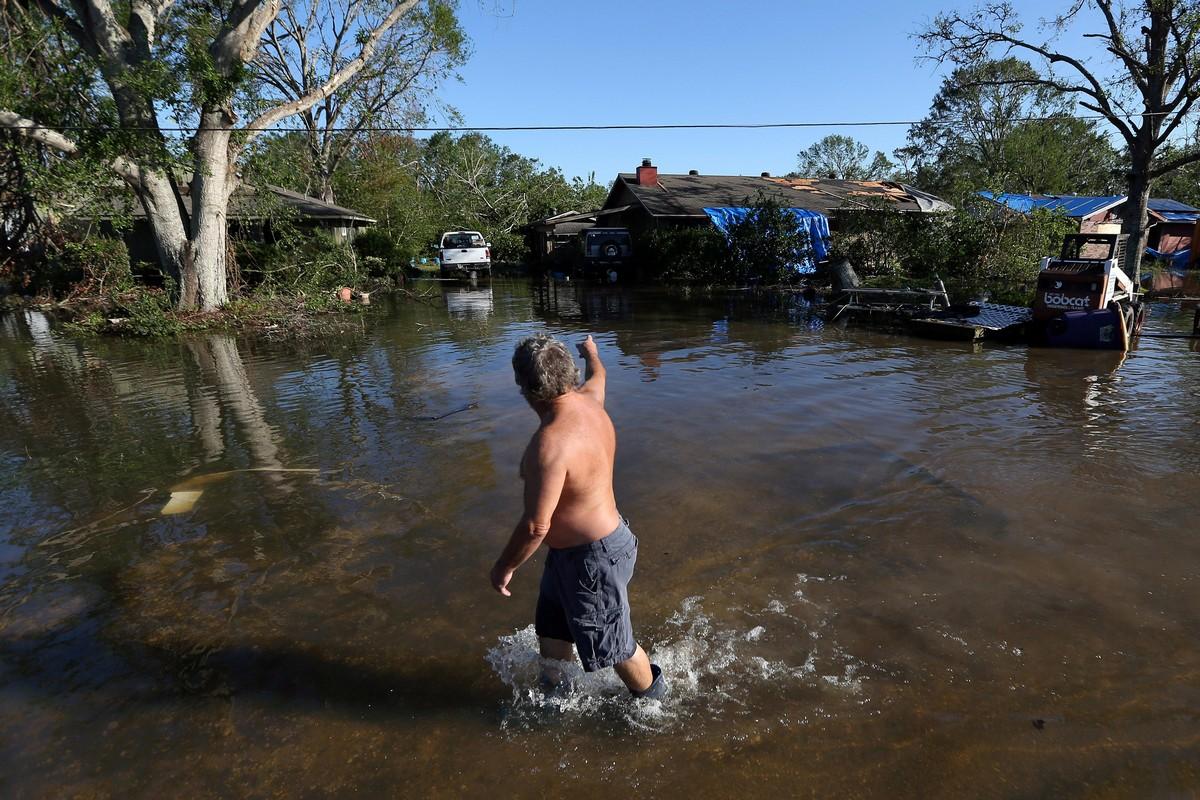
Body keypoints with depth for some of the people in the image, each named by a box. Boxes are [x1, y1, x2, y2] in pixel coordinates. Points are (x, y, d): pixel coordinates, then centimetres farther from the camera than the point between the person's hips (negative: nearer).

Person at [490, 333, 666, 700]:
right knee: (552, 631, 27)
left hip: (590, 559, -9)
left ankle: (652, 700, 40)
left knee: (614, 646, 15)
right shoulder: (589, 401, -5)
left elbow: (535, 526, -29)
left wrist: (504, 567, -12)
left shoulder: (550, 443, -33)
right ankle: (552, 689, 49)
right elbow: (597, 376, 21)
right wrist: (591, 353, 43)